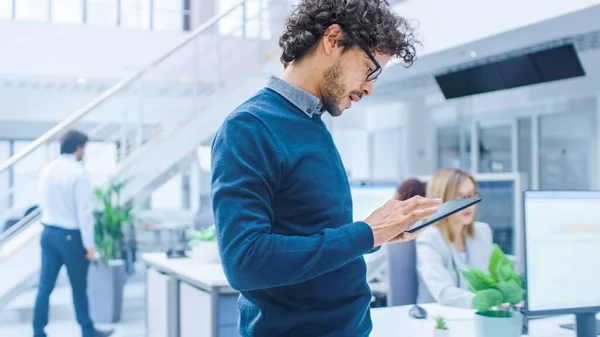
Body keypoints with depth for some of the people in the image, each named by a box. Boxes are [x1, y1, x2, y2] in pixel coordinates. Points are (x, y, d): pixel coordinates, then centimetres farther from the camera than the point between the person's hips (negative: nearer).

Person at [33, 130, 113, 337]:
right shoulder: (78, 173, -16)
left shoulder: (47, 170, 5)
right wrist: (89, 244, -13)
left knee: (45, 286, 8)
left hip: (48, 232, 6)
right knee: (79, 287, 8)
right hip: (71, 235, -6)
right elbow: (85, 212, -17)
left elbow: (44, 204, 13)